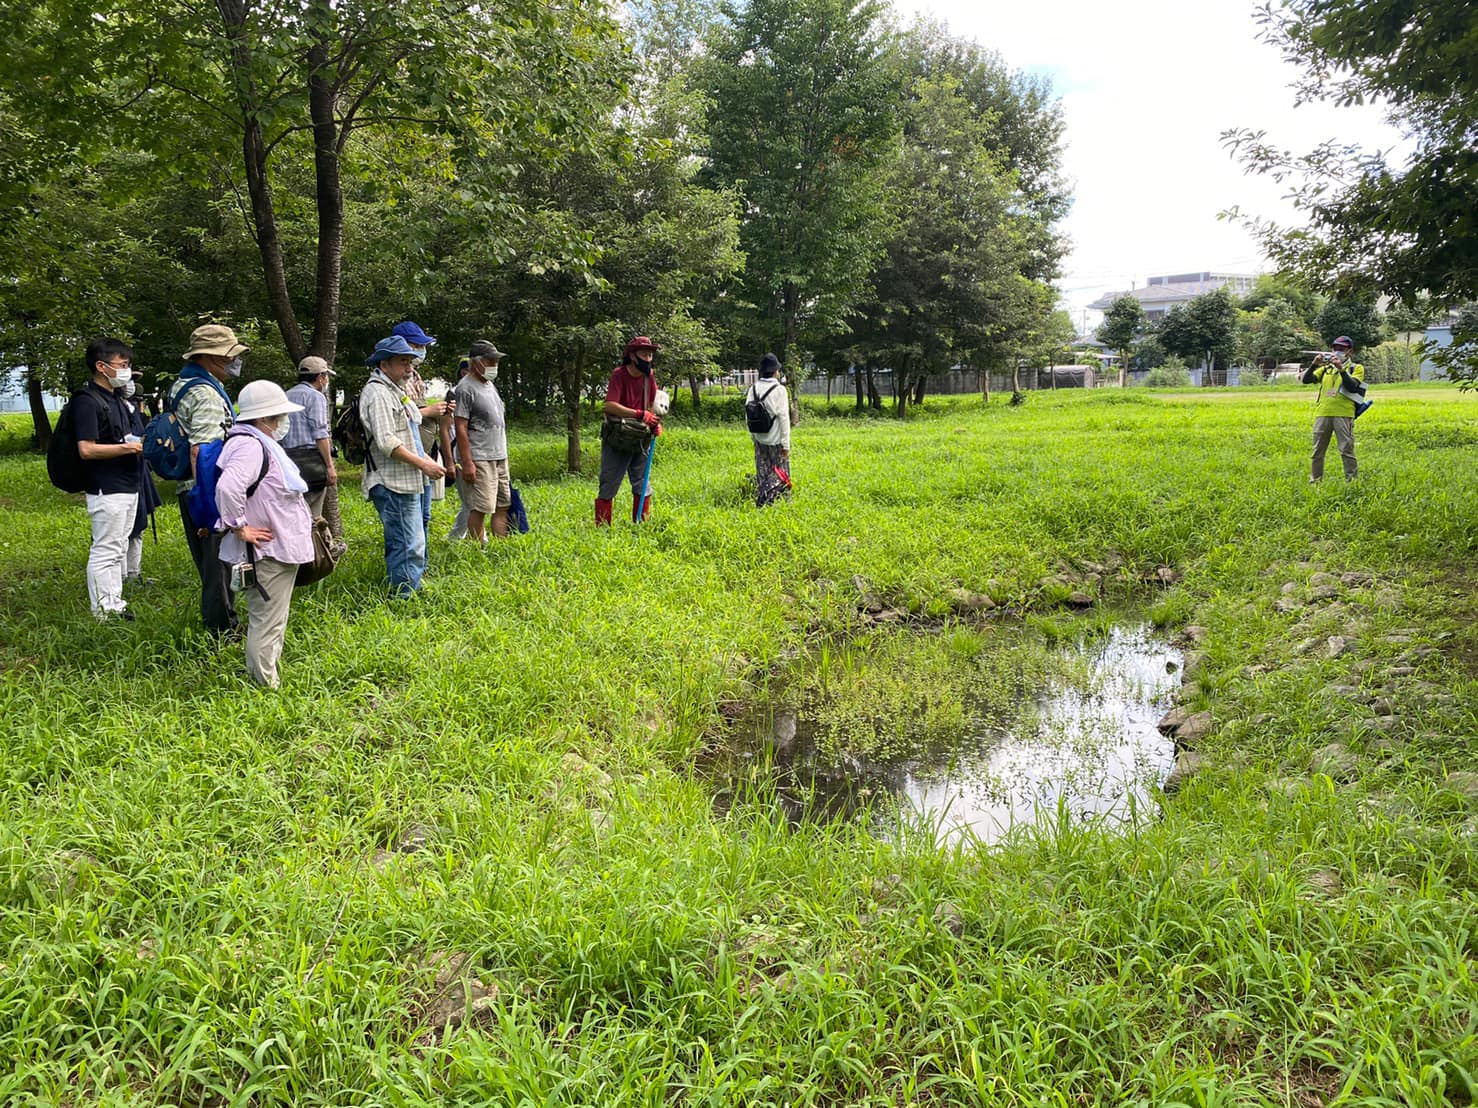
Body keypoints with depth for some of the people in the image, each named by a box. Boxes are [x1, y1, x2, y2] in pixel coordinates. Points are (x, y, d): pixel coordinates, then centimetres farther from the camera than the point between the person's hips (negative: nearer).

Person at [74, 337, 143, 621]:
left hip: (127, 488, 10)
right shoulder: (88, 401, -13)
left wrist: (141, 443, 9)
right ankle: (103, 612, 2)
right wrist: (130, 447, -17)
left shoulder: (116, 399, 17)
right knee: (105, 551, -4)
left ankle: (115, 606, 23)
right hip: (107, 490, -10)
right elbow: (87, 449, -20)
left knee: (118, 550, 15)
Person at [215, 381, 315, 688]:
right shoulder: (250, 445, -20)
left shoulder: (262, 443, 13)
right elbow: (228, 486, -37)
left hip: (279, 549, 11)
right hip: (268, 552, -11)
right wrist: (239, 528, -26)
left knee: (270, 622, 21)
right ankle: (265, 686, 5)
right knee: (267, 624, -3)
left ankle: (265, 680, 33)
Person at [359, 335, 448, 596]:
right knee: (409, 546, -11)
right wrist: (422, 464, -19)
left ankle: (401, 592, 28)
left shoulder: (394, 390, 20)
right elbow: (386, 442, -23)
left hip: (405, 482, 11)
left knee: (399, 544, 19)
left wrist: (424, 457, 19)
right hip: (393, 484, -11)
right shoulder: (378, 393, -14)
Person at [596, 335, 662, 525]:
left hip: (640, 439, 5)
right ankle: (601, 528, 5)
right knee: (608, 486, 0)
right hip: (616, 439, -5)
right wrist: (639, 414, -29)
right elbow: (610, 406, -23)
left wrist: (656, 423, -9)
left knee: (642, 485, 9)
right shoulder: (618, 375, -12)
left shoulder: (649, 377, 5)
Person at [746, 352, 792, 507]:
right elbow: (783, 418, -14)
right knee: (780, 474, 5)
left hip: (759, 439, 5)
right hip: (775, 440, -5)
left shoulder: (753, 388, 1)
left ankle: (760, 503, 18)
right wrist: (786, 444, -10)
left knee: (762, 473, 14)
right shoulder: (779, 390, -14)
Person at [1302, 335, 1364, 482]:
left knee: (1347, 450, -5)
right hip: (1322, 413, 3)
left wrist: (1341, 369, -18)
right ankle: (1314, 481, 14)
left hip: (1344, 414, -3)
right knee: (1317, 450, 6)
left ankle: (1351, 480, 1)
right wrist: (1314, 365, -7)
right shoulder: (1326, 367, 17)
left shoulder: (1356, 368, 8)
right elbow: (1306, 380, 7)